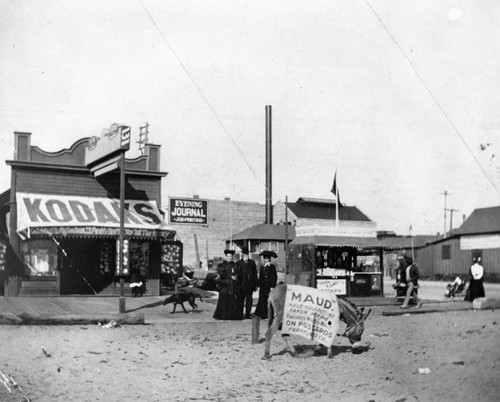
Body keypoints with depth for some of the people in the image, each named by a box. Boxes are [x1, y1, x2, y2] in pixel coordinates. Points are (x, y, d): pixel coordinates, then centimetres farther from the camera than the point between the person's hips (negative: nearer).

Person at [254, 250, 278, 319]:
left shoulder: (272, 267, -2)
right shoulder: (262, 266, 12)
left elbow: (274, 277, -4)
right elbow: (260, 277, 15)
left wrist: (272, 286, -10)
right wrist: (259, 285, 10)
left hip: (269, 286, -4)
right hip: (263, 286, 4)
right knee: (262, 300, 0)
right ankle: (262, 314, 6)